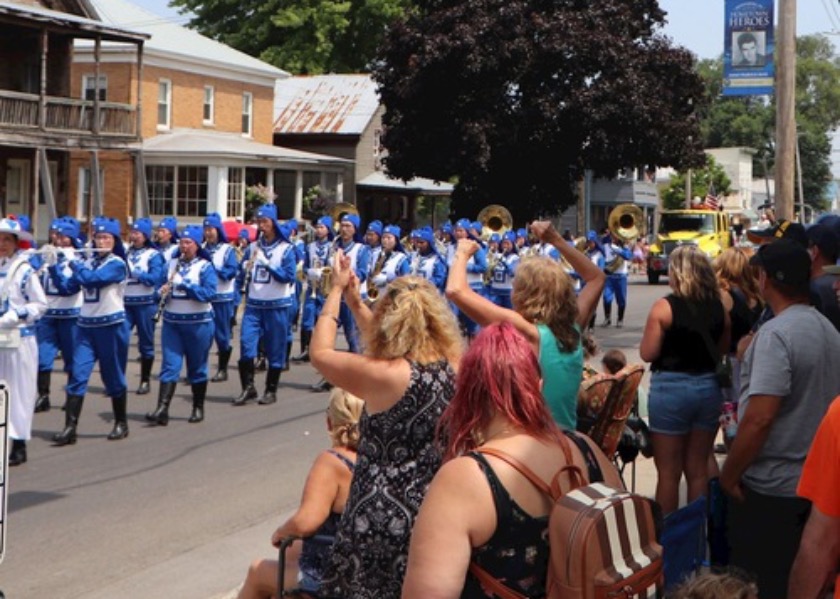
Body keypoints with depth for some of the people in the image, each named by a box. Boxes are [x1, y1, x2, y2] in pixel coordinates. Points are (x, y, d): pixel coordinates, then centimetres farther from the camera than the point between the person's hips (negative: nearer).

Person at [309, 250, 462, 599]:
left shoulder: (386, 376, -20)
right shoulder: (454, 366, -2)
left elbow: (320, 353, -4)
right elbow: (385, 347, 16)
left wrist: (337, 290, 4)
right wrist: (356, 302, 16)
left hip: (385, 518, -7)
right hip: (436, 511, 7)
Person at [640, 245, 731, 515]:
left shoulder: (664, 307, -13)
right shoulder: (719, 305, -1)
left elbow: (647, 353, -12)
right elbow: (723, 349, 10)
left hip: (671, 388, -4)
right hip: (708, 387, 4)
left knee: (668, 472, 5)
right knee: (698, 469, 15)